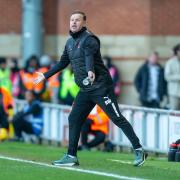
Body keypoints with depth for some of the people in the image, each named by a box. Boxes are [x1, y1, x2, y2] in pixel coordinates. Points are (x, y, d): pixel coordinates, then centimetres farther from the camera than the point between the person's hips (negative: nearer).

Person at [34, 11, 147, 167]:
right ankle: (71, 157, 12)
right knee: (74, 119, 6)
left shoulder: (89, 39, -12)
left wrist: (90, 71, -53)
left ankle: (139, 150, -3)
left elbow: (89, 56, -33)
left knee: (117, 118, -8)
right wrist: (45, 76, 31)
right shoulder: (70, 42, 14)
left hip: (101, 87, -8)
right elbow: (63, 63, 27)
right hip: (85, 90, 8)